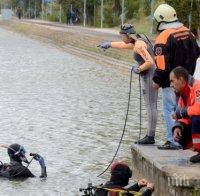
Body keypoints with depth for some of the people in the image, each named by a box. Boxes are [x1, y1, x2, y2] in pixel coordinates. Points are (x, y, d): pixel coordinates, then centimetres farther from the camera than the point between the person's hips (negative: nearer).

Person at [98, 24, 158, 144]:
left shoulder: (139, 45, -14)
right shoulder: (137, 42, 16)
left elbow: (150, 62, -23)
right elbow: (124, 45, 37)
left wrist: (138, 69, -11)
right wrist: (109, 44, 49)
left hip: (150, 76, -10)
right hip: (148, 77, 10)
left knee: (151, 106, -9)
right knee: (150, 107, 9)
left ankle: (151, 137, -9)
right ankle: (150, 135, 10)